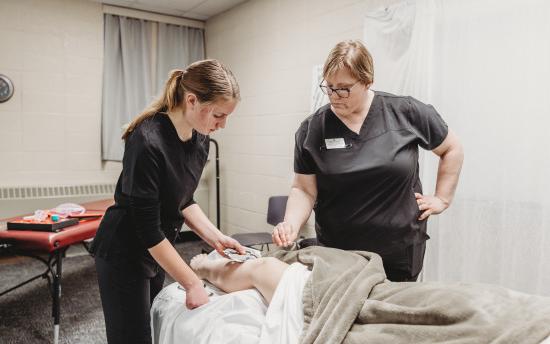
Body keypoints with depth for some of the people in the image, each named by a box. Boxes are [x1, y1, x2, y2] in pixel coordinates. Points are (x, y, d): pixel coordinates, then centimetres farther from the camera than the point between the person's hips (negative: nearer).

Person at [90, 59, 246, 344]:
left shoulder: (200, 139, -5)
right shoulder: (148, 144, -28)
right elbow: (148, 228, -25)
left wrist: (215, 237, -5)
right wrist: (192, 283, -18)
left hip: (156, 249, 7)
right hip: (123, 254, -7)